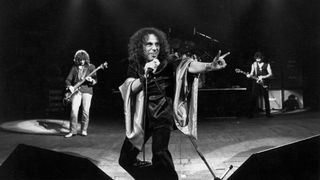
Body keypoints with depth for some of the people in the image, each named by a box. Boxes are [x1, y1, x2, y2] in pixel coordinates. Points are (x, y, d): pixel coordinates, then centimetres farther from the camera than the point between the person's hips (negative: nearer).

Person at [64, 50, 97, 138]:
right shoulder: (74, 68, 11)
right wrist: (69, 86, -10)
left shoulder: (91, 67, 7)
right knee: (74, 110, -10)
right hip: (76, 91, 1)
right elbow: (68, 80, 10)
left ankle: (84, 130, 9)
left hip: (87, 91, -1)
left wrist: (91, 80, -20)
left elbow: (95, 80, 2)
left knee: (85, 111, -4)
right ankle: (73, 130, -4)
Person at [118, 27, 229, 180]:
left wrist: (210, 66, -45)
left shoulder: (168, 62, -8)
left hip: (162, 114, -3)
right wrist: (145, 76, -28)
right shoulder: (134, 66, 0)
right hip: (142, 115, 4)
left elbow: (189, 66, -27)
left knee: (159, 152, -27)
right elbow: (130, 89, -12)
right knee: (126, 159, 8)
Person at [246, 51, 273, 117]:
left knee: (266, 99, 2)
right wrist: (249, 75, -15)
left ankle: (268, 113, 12)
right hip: (256, 83, 1)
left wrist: (262, 77, -15)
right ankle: (251, 114, -3)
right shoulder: (254, 65, 10)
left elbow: (270, 74, -2)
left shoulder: (267, 65, 4)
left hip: (264, 84, -1)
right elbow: (252, 73, 8)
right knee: (254, 98, -6)